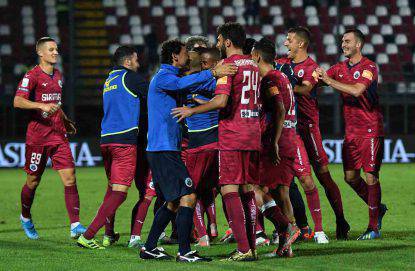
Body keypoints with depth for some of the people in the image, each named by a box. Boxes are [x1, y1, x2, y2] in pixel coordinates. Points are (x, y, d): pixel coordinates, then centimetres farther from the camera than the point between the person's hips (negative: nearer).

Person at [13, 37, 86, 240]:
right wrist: (41, 106, -30)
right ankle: (26, 218, 32)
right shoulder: (32, 76, -7)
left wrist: (65, 121, 28)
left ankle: (75, 225, -13)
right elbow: (17, 101, -19)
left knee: (70, 178, -8)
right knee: (33, 181, 7)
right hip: (37, 136, -5)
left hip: (58, 135, 5)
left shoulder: (58, 75, 15)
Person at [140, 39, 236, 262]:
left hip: (162, 149, 11)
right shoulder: (163, 77, -11)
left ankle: (149, 248, 18)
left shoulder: (167, 77, 21)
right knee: (188, 196, -13)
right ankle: (184, 252, -14)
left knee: (174, 201, 15)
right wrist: (212, 73, -40)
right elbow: (183, 83, -31)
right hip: (164, 150, -11)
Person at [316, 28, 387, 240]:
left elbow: (356, 90, -24)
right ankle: (377, 208, 28)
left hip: (370, 130, -7)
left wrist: (330, 81, -20)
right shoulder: (340, 68, 12)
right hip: (351, 131, 7)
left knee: (371, 176, -7)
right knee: (350, 176, 6)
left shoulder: (368, 67, -10)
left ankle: (373, 228, -1)